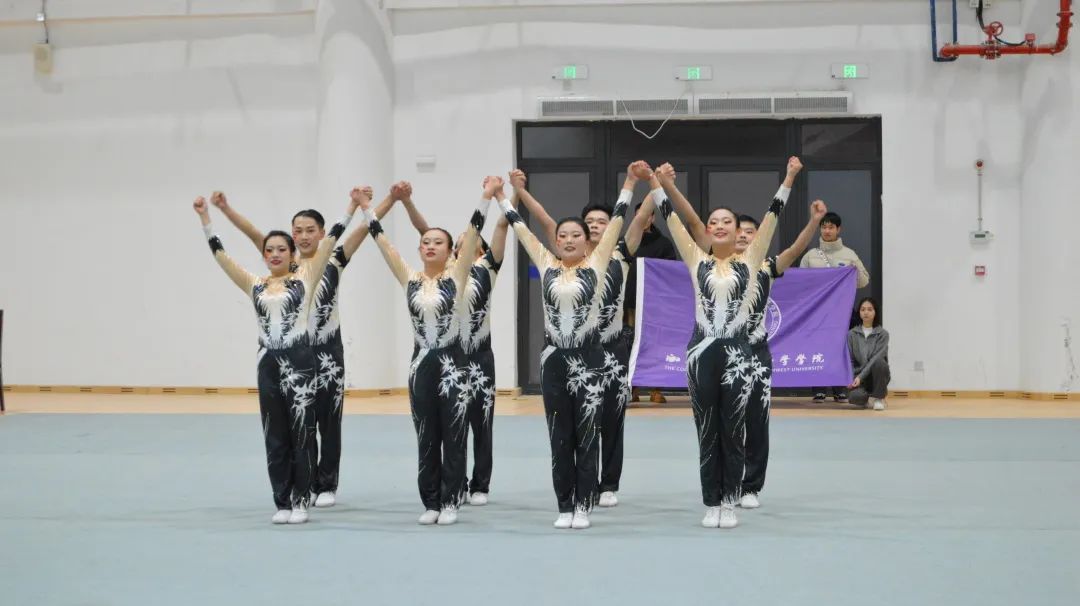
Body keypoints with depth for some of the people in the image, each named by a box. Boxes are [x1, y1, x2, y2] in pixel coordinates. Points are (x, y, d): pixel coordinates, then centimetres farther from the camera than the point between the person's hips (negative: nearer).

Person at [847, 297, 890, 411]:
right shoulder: (852, 334, 1)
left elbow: (876, 358, -18)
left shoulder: (883, 334, -7)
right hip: (858, 376, 1)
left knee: (879, 362, -37)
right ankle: (869, 398, 5)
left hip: (876, 375, -1)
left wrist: (860, 377, -27)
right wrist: (851, 379, -17)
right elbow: (849, 360, 0)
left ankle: (878, 397, -14)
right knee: (855, 396, -34)